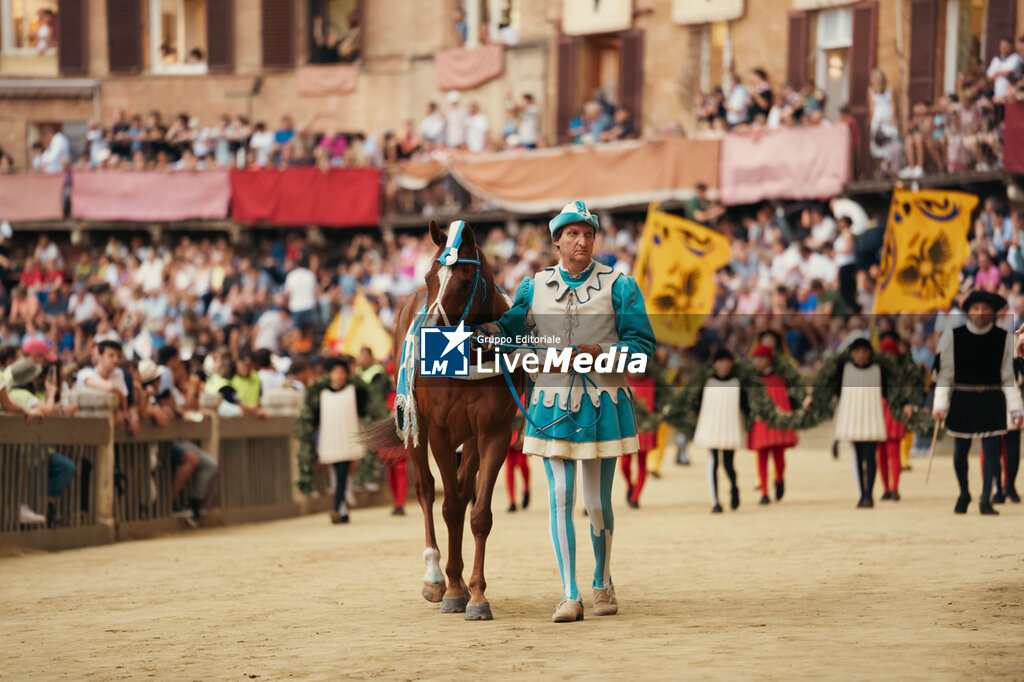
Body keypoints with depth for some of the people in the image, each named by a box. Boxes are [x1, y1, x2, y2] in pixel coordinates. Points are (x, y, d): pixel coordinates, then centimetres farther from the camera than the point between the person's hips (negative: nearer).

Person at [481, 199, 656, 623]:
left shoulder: (618, 286, 0)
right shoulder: (535, 287, 7)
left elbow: (642, 344, -3)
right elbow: (510, 330, 8)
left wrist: (597, 351, -18)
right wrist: (484, 329, -14)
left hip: (602, 402, -1)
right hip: (552, 403, 1)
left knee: (598, 502, 5)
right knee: (560, 498, -5)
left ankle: (603, 584, 27)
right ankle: (570, 596, -2)